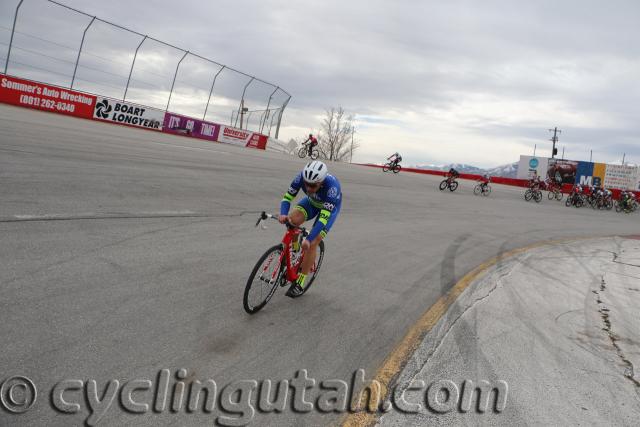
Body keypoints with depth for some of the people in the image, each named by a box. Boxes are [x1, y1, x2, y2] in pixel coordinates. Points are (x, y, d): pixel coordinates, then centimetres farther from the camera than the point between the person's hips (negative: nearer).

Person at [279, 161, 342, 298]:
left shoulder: (332, 186, -42)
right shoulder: (302, 176, -31)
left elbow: (324, 217, -43)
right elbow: (287, 197, -26)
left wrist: (309, 239, -50)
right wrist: (283, 214, -47)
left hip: (329, 208, -4)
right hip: (312, 202, 4)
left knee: (312, 244, -14)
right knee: (293, 220, -26)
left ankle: (300, 283, 1)